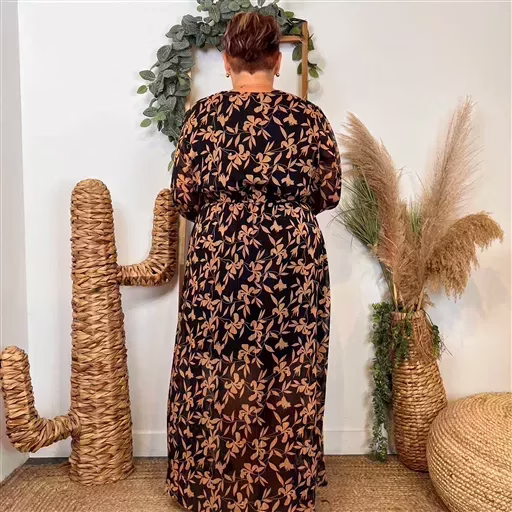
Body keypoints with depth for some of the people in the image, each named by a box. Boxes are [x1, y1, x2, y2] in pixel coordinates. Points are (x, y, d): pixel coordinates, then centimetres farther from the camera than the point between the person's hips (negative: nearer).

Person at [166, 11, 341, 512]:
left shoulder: (203, 114, -1)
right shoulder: (309, 116, -1)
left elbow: (183, 197, 2)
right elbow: (329, 195, 7)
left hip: (218, 260, 0)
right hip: (293, 261, 1)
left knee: (216, 377, 14)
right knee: (287, 380, 13)